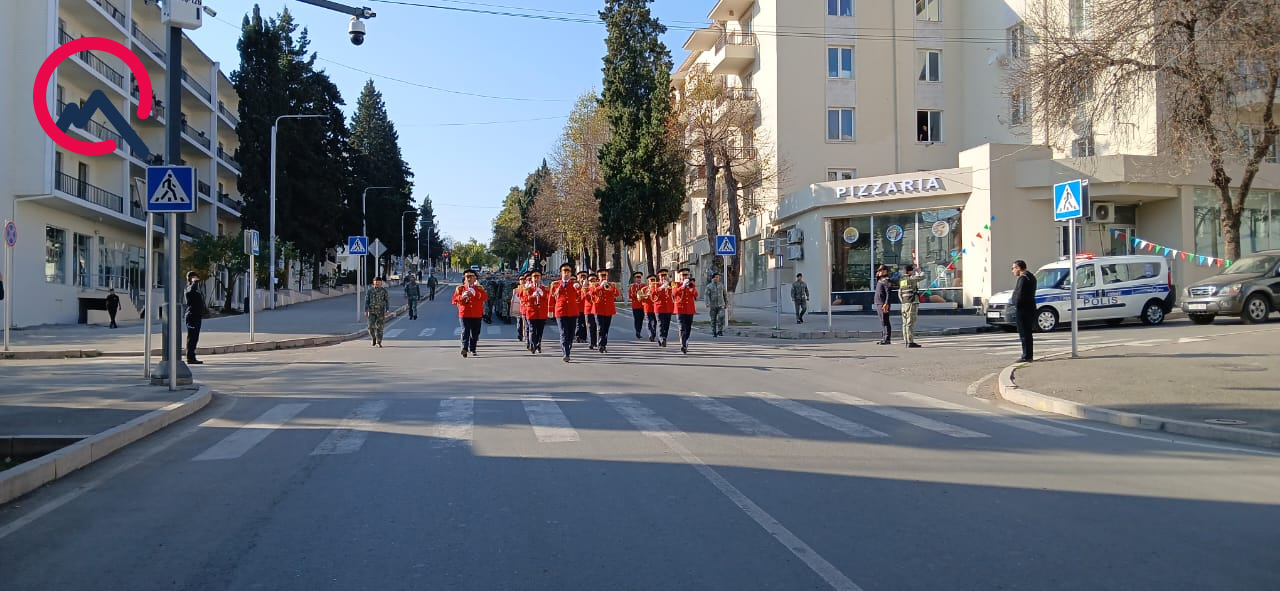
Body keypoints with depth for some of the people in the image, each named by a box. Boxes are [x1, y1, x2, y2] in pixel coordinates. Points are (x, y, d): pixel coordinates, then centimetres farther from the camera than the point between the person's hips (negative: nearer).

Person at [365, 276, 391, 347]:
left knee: (380, 327, -2)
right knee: (371, 326, -8)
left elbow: (387, 301, 1)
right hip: (372, 311, 1)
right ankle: (374, 339, 18)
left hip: (381, 311, 0)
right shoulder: (370, 290, 4)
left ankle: (378, 342, 7)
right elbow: (366, 301, 6)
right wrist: (366, 311, -1)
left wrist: (387, 310, -9)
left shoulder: (384, 290, 2)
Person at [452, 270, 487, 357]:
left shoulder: (479, 288, 9)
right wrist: (462, 297, -15)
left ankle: (472, 349, 18)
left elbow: (485, 298, -7)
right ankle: (464, 348, -23)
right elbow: (454, 300, 3)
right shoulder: (460, 288, 9)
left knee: (475, 333, 6)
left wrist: (475, 293, -18)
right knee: (465, 331, -14)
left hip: (477, 315, 2)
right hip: (464, 314, -2)